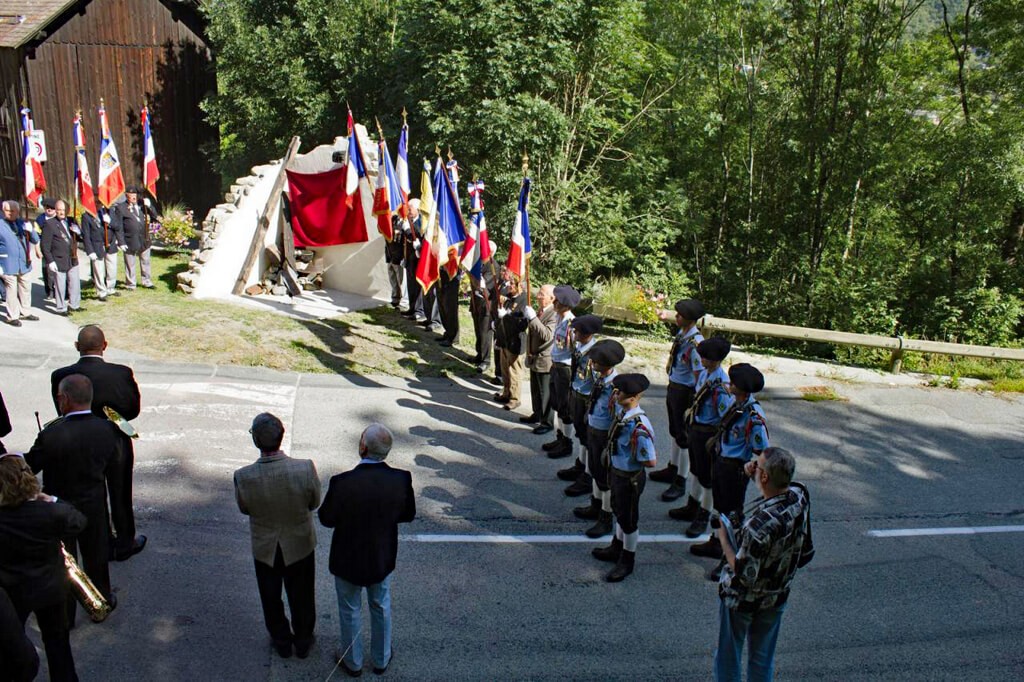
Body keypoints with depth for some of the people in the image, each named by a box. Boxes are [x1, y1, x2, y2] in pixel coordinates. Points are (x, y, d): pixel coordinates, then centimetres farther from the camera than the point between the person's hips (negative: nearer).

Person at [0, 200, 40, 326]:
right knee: (12, 291, 0)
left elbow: (36, 240, 5)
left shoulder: (22, 224, 9)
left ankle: (25, 312, 28)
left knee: (26, 289, 14)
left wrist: (30, 231, -16)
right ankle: (12, 317, 10)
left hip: (25, 263, 5)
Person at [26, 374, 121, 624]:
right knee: (96, 557, 22)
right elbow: (112, 470, -5)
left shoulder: (52, 434, -28)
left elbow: (28, 468, -15)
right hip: (95, 507, 3)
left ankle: (64, 615, 32)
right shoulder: (108, 429, -17)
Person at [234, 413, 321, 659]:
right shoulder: (306, 469, -31)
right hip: (300, 544, 0)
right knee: (301, 597, 24)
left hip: (265, 548, 0)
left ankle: (282, 641, 47)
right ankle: (303, 641, 45)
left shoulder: (243, 477, -29)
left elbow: (244, 509, -9)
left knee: (271, 599, 26)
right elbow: (314, 503, -12)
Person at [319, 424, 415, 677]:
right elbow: (408, 514, -7)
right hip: (382, 558, 2)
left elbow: (326, 519, -15)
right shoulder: (401, 479, -24)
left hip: (348, 559, -2)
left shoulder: (342, 482, -32)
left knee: (349, 611, 23)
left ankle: (353, 662, 43)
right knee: (381, 608, 26)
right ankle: (381, 659, 46)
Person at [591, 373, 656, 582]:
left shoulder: (639, 426, -34)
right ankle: (617, 548, 50)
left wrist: (631, 460, -14)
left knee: (628, 519, 13)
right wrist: (615, 456, 1)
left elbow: (651, 461, -27)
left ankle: (627, 561, 35)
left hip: (630, 477, -8)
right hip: (617, 470, 8)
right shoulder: (622, 412, -8)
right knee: (619, 511, 27)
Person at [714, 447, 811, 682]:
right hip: (777, 596, 6)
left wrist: (723, 538, -17)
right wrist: (755, 475, -9)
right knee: (763, 658, 25)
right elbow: (782, 487, 8)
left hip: (742, 599, -6)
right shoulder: (800, 497, -18)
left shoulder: (760, 524, -39)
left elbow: (744, 575, -28)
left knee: (728, 657, 19)